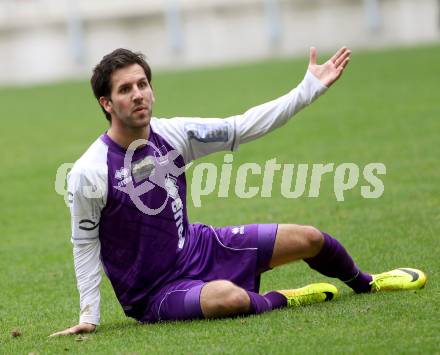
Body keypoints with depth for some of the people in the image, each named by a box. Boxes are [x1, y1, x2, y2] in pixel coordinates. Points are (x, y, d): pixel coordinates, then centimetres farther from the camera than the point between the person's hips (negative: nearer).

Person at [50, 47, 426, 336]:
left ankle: (366, 283, 42)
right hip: (155, 293, -6)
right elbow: (85, 244, -11)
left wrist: (309, 89, -1)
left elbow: (241, 127, 0)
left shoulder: (172, 134, -8)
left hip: (197, 247, 6)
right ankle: (282, 300, -3)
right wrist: (89, 316, -11)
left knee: (308, 238, 8)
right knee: (230, 298, -39)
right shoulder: (88, 173, -23)